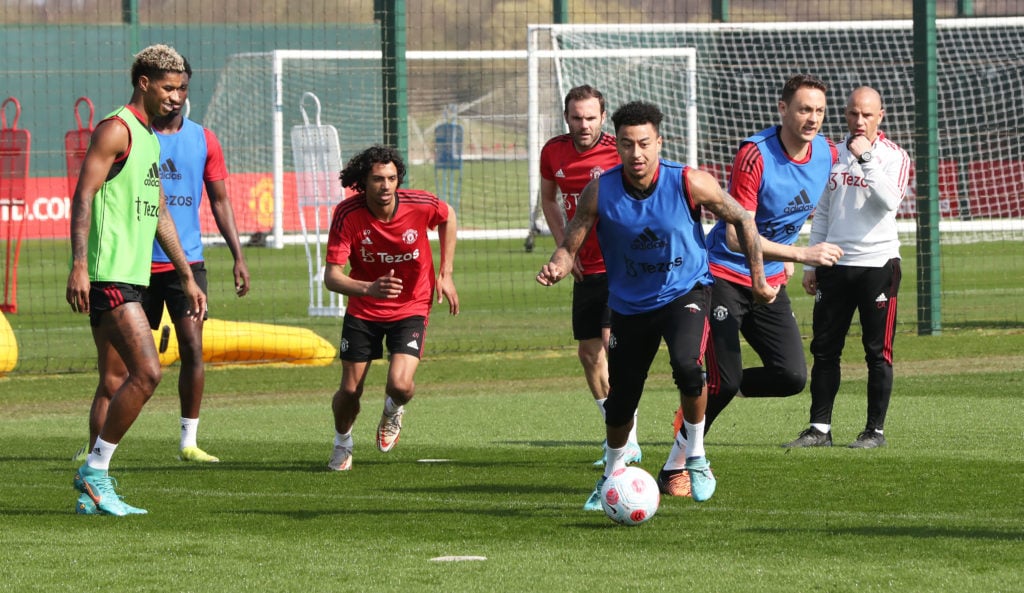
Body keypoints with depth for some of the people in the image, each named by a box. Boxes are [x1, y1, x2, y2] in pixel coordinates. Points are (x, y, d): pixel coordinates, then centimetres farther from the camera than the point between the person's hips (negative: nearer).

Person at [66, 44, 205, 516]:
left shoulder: (150, 140, 21)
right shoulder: (116, 130, -8)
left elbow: (160, 215, 27)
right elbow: (84, 195, -16)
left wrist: (187, 278, 25)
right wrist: (79, 265, -25)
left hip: (132, 277, 10)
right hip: (109, 277, -10)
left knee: (116, 384, 8)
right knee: (147, 372, -16)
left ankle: (94, 492, 10)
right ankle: (95, 471, -9)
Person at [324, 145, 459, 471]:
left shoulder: (420, 205, -20)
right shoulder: (347, 215, -23)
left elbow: (447, 217, 6)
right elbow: (331, 276, -26)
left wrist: (445, 275, 4)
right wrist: (368, 289, -46)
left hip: (411, 308, 0)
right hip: (363, 310, 0)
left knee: (400, 386, -20)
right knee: (349, 391, -2)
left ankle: (393, 411, 20)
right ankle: (342, 444, 33)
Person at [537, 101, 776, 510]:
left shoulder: (689, 183, -19)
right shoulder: (600, 193, -16)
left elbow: (742, 219, -4)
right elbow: (570, 246, -11)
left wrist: (758, 277, -2)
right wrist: (558, 266, -34)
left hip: (685, 292, -2)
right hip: (630, 304, 2)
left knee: (686, 363, -31)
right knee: (620, 399, 8)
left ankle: (697, 458, -9)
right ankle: (612, 476, 39)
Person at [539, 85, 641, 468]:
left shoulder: (618, 152, -14)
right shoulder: (553, 152, 3)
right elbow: (548, 198, 19)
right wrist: (563, 246, 8)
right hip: (585, 268, 6)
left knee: (614, 342, -19)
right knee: (588, 353, 8)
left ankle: (629, 443, -17)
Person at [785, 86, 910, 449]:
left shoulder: (893, 156, -2)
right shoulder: (833, 156, 13)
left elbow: (889, 201, -19)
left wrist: (865, 158, -21)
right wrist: (811, 263, 14)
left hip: (878, 263, -5)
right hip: (835, 265, 5)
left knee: (878, 351, -2)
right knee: (824, 348, 4)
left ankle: (875, 430, 4)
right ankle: (820, 428, 9)